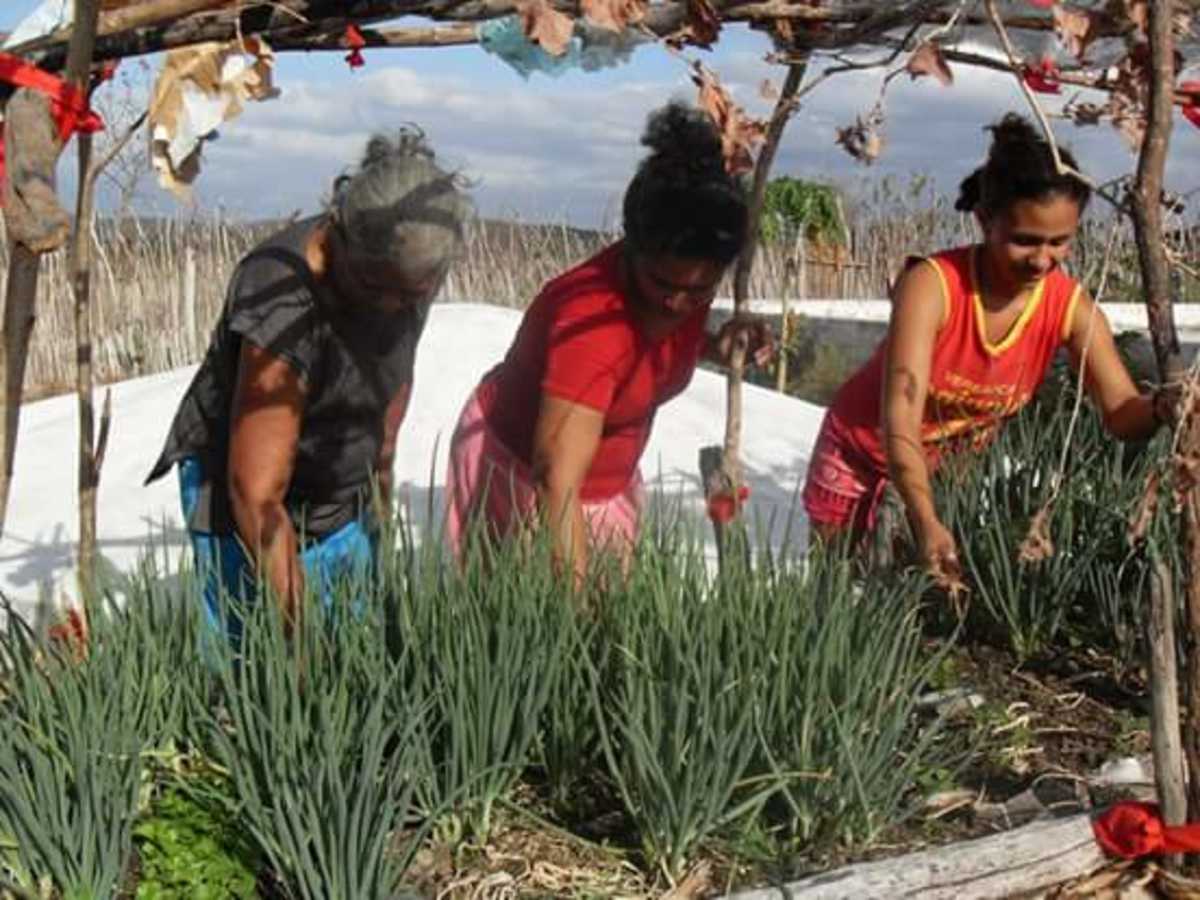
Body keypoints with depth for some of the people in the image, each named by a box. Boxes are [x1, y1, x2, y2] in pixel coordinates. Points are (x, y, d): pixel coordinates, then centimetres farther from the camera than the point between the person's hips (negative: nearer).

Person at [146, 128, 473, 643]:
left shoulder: (414, 265, -11)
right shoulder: (287, 304, -33)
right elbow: (256, 495, -33)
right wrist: (303, 640, -35)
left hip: (346, 506, 6)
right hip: (248, 512, -6)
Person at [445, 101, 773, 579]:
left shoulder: (688, 284, -13)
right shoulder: (592, 318, -35)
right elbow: (557, 483, -39)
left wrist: (717, 346, -9)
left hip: (611, 482, 7)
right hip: (521, 476, -7)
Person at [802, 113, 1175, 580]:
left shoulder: (1072, 307, -18)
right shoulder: (931, 285, -31)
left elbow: (1121, 413, -20)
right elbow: (901, 417, -38)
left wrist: (1162, 408, -45)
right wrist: (927, 524, -51)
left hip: (957, 470, 3)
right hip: (860, 457, -3)